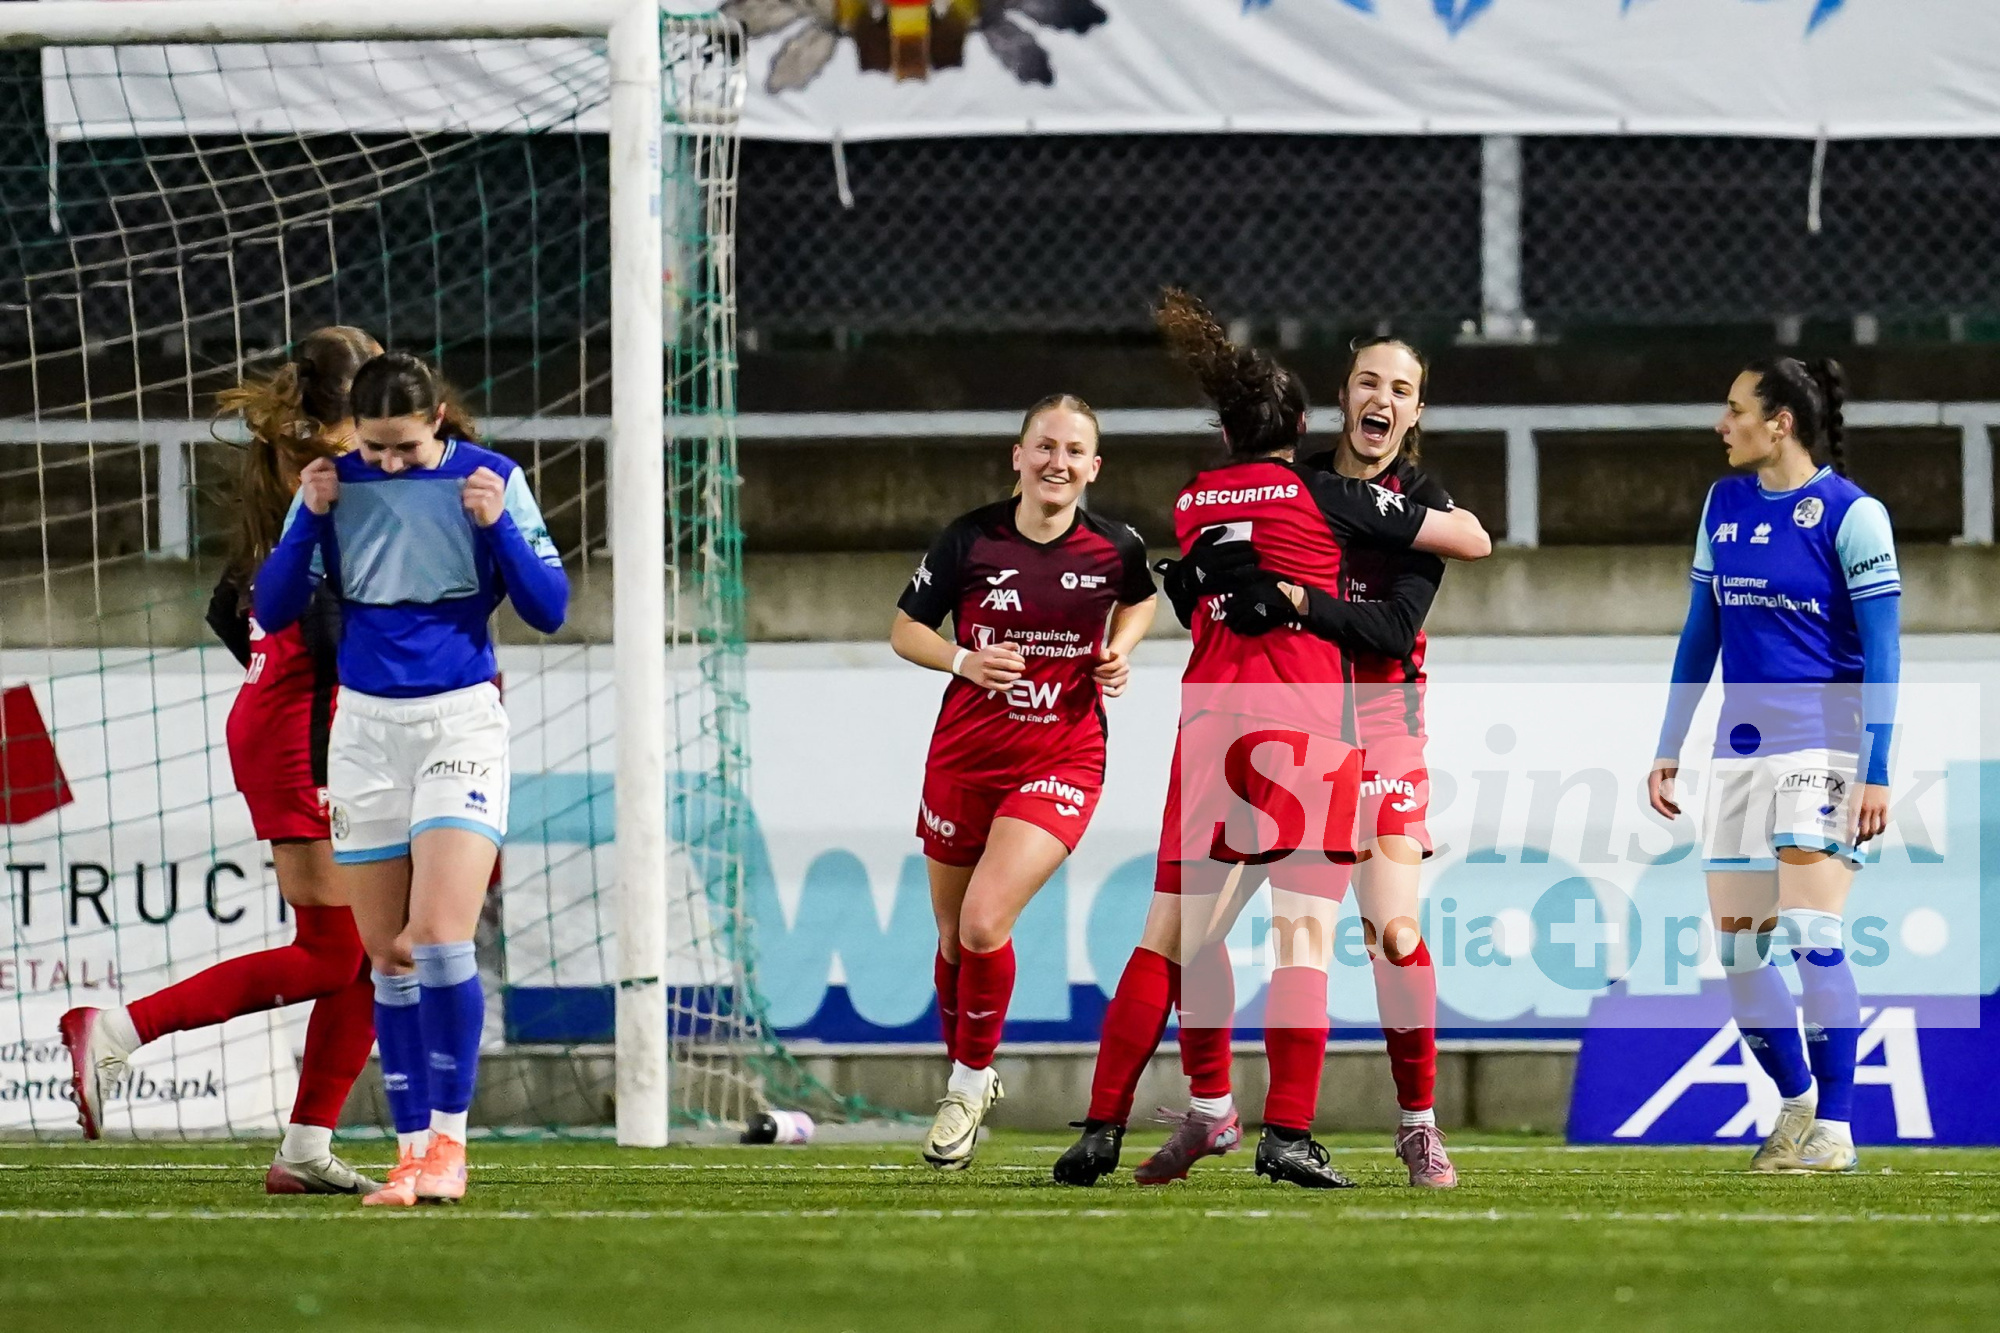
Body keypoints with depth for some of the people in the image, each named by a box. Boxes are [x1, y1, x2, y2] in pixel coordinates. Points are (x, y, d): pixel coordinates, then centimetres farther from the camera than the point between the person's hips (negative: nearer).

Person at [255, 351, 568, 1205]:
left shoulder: (490, 480, -4)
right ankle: (412, 1150, 9)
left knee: (438, 936, -17)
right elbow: (273, 610, 2)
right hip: (365, 725, 3)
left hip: (460, 721, -3)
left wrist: (496, 525, -18)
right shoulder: (336, 485, 2)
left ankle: (448, 1139, -8)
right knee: (387, 959, 3)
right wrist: (310, 519, -11)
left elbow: (549, 610, -4)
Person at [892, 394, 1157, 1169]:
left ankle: (970, 1082, 3)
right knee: (955, 936, 11)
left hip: (1060, 762, -2)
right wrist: (964, 660, -16)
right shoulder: (970, 540, -7)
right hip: (963, 756, 2)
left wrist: (1120, 653, -1)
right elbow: (905, 630, 3)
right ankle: (966, 1076, 36)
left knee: (985, 922, -18)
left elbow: (1140, 599, 19)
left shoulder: (1115, 549, -5)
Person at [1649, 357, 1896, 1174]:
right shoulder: (1725, 504, 11)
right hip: (1742, 746, 7)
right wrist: (1669, 748, 16)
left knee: (1809, 934, -15)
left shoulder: (1851, 513, -8)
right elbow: (1700, 631, 18)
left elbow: (1881, 650, -10)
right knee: (1737, 949, 5)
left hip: (1822, 743, -7)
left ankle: (1835, 1127, -9)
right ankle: (1794, 1102, 21)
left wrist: (1876, 773, -15)